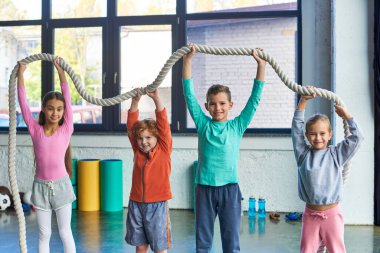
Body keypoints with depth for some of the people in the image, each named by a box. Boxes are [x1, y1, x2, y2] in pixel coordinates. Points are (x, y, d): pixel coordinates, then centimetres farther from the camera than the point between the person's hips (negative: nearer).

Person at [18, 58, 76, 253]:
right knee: (44, 235, 10)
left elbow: (67, 97, -7)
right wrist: (20, 73, -5)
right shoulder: (35, 130, -2)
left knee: (65, 233, 5)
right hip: (41, 186, 1)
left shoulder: (66, 130, -5)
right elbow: (23, 101, -4)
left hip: (61, 185, -1)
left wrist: (59, 69, -7)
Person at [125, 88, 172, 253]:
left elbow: (164, 125, -13)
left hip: (157, 204, -4)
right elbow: (131, 125, -1)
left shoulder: (164, 150, -4)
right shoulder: (137, 151, 5)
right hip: (136, 203, 4)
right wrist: (135, 101, -12)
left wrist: (156, 99, -22)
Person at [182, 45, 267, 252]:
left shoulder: (237, 126, 3)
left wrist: (261, 65, -6)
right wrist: (187, 61, -6)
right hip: (204, 188, 1)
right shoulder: (203, 124, 3)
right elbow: (189, 95, -1)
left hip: (229, 188, 0)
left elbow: (255, 98, -1)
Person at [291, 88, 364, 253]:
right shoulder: (304, 154, 2)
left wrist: (345, 114, 1)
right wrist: (303, 100, -7)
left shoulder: (336, 154, 1)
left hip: (331, 214, -1)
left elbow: (357, 137, -2)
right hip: (310, 214, 1)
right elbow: (296, 127, -3)